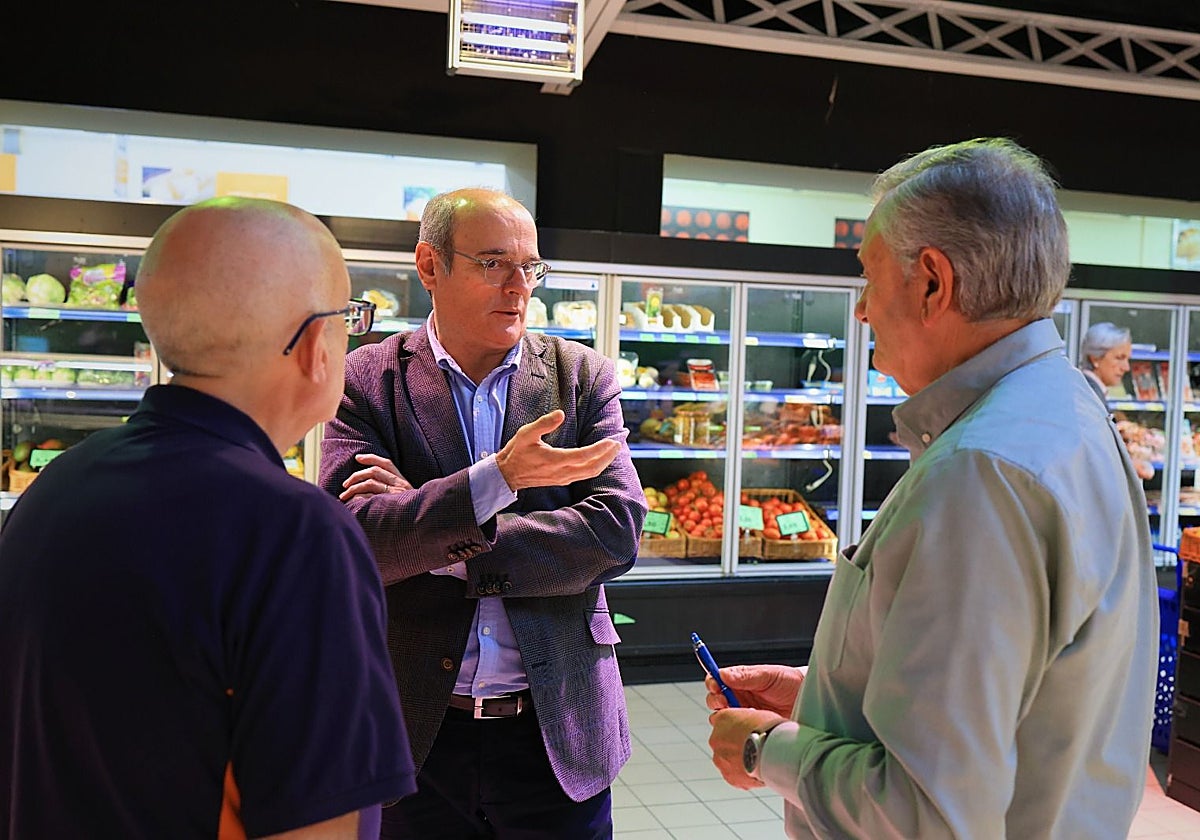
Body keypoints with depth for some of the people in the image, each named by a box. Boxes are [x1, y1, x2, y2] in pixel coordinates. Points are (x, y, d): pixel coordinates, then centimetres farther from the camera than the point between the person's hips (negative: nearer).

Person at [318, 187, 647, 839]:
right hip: (416, 734, 0)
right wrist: (497, 478, -28)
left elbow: (617, 531, -12)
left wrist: (427, 539, -15)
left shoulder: (583, 376, -2)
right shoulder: (367, 379, -4)